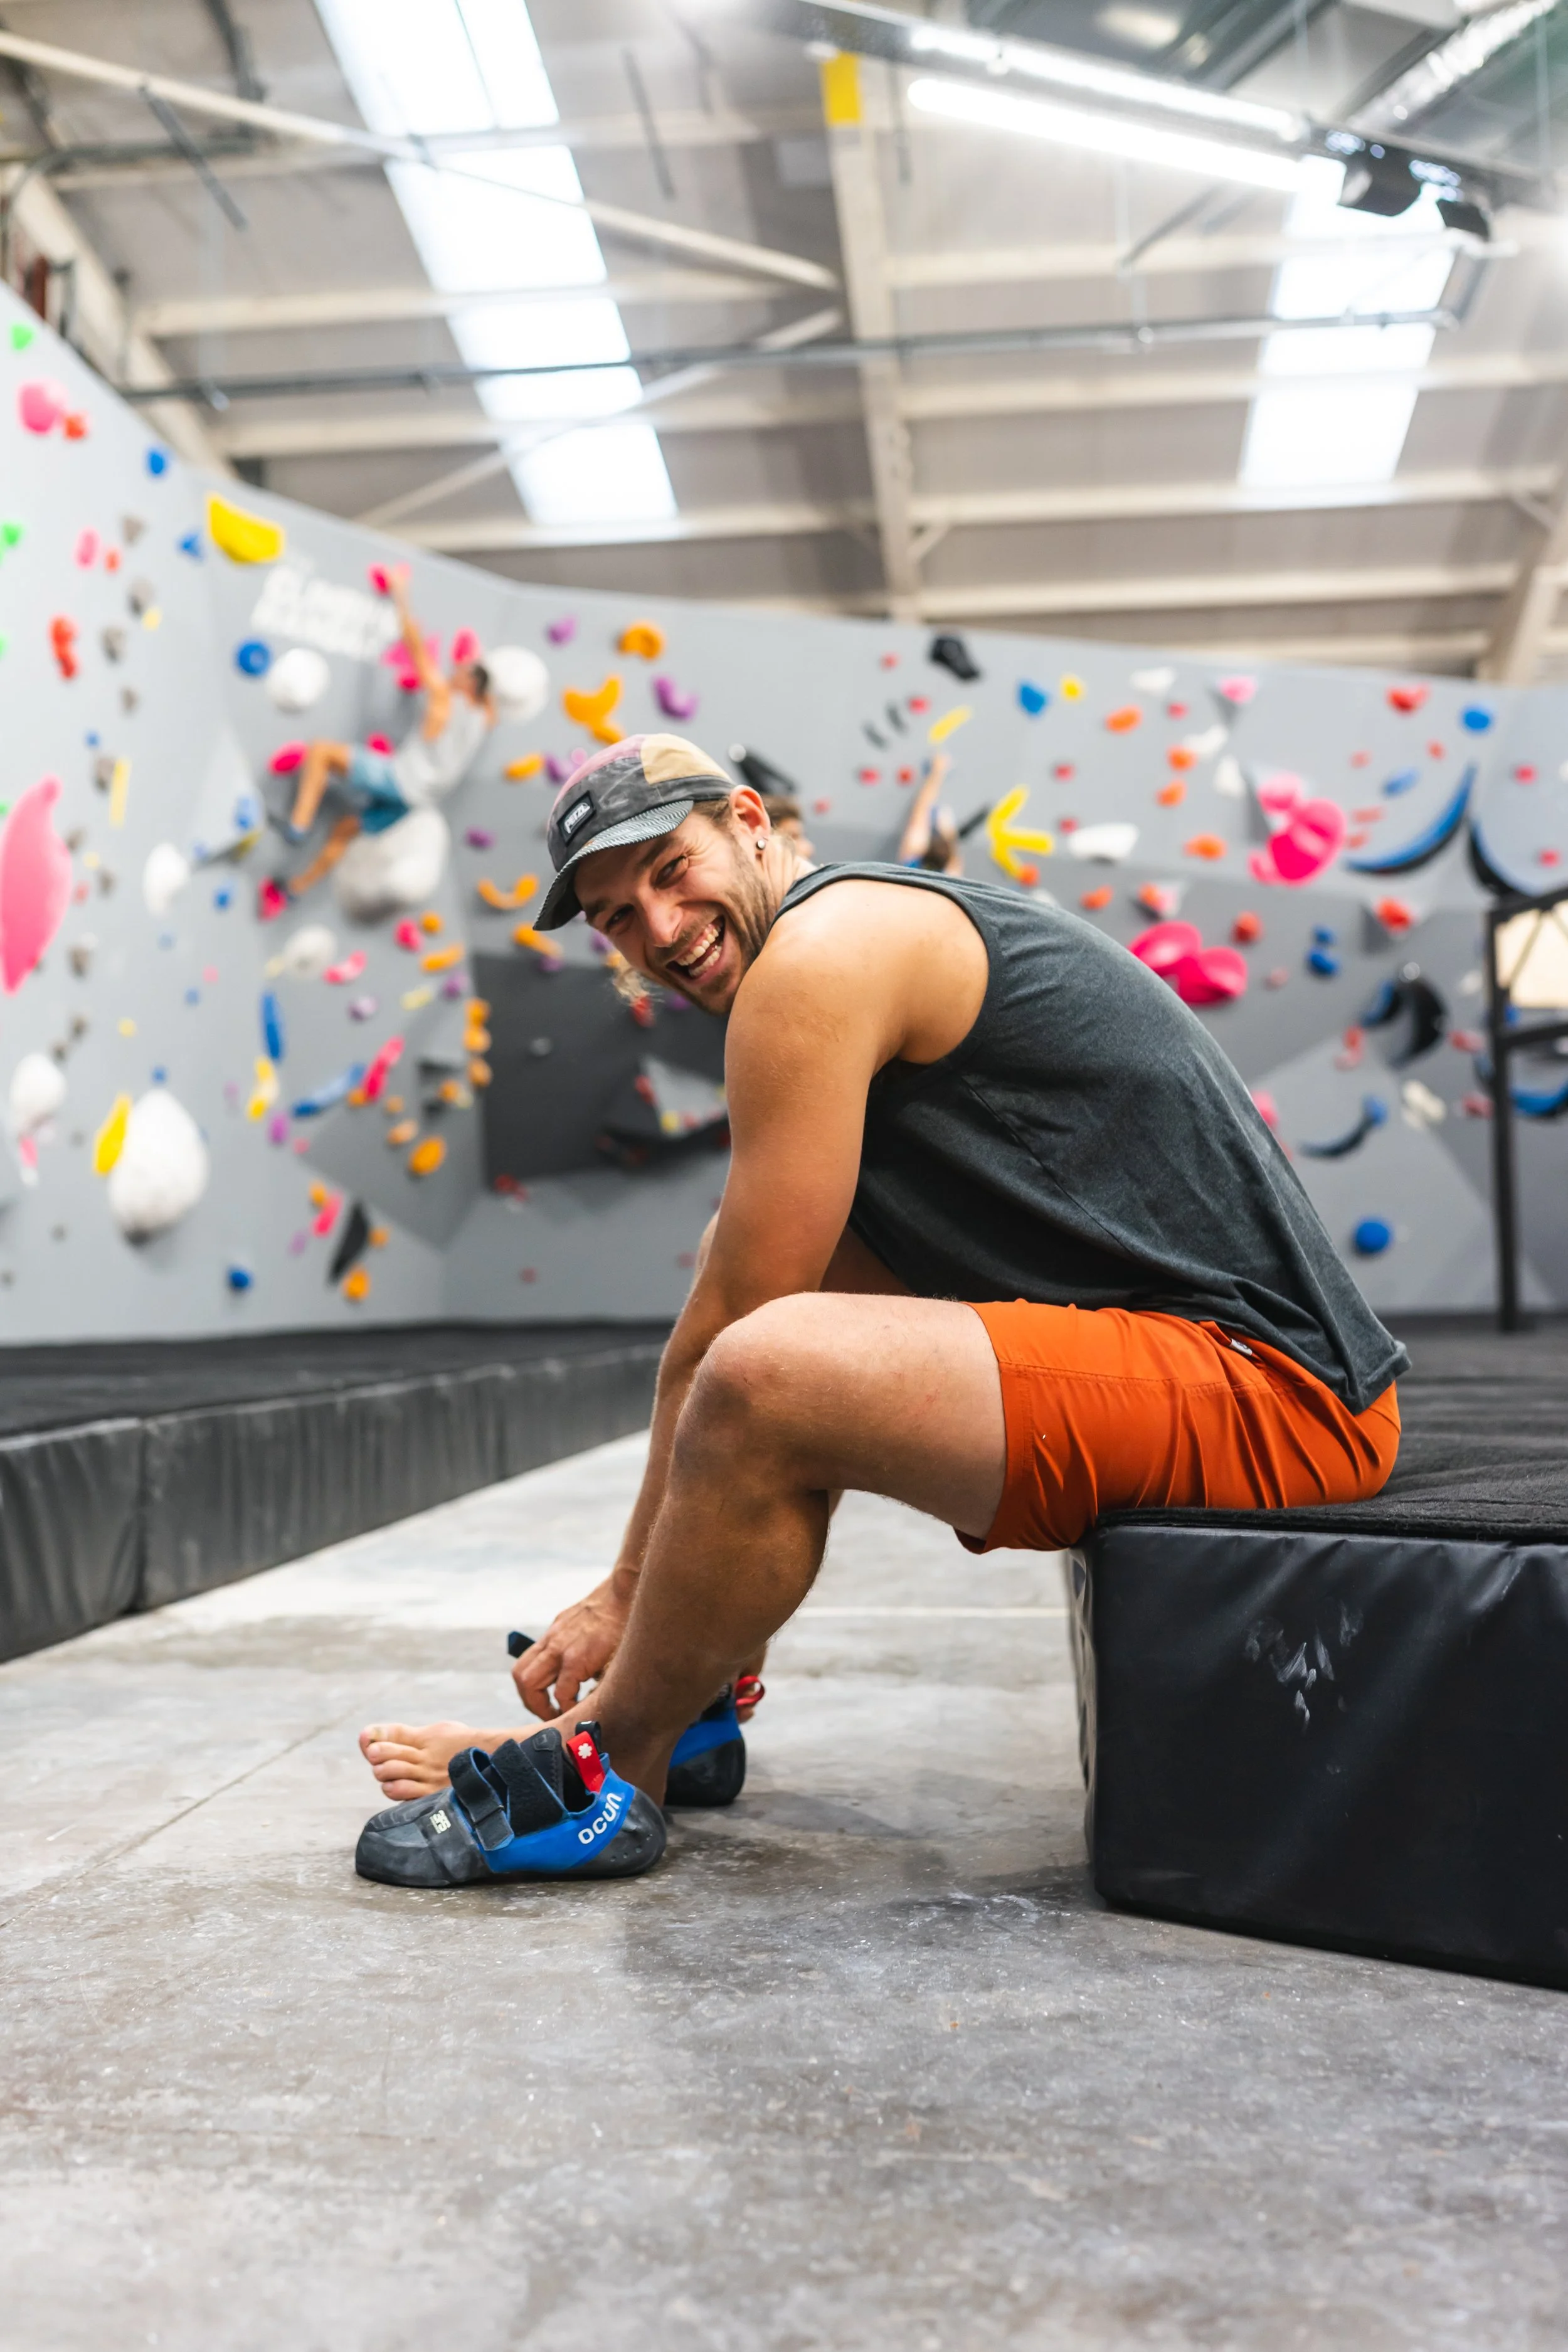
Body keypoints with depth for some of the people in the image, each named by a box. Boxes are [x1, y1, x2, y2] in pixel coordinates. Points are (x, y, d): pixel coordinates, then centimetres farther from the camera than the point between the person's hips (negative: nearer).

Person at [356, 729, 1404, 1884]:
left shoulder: (820, 950, -12)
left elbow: (729, 1335, -11)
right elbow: (748, 1284, 22)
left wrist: (625, 1590, 2)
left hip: (1271, 1387, -11)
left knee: (769, 1371, -29)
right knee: (806, 1255, 21)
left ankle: (606, 1766, -1)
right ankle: (696, 1692, 20)